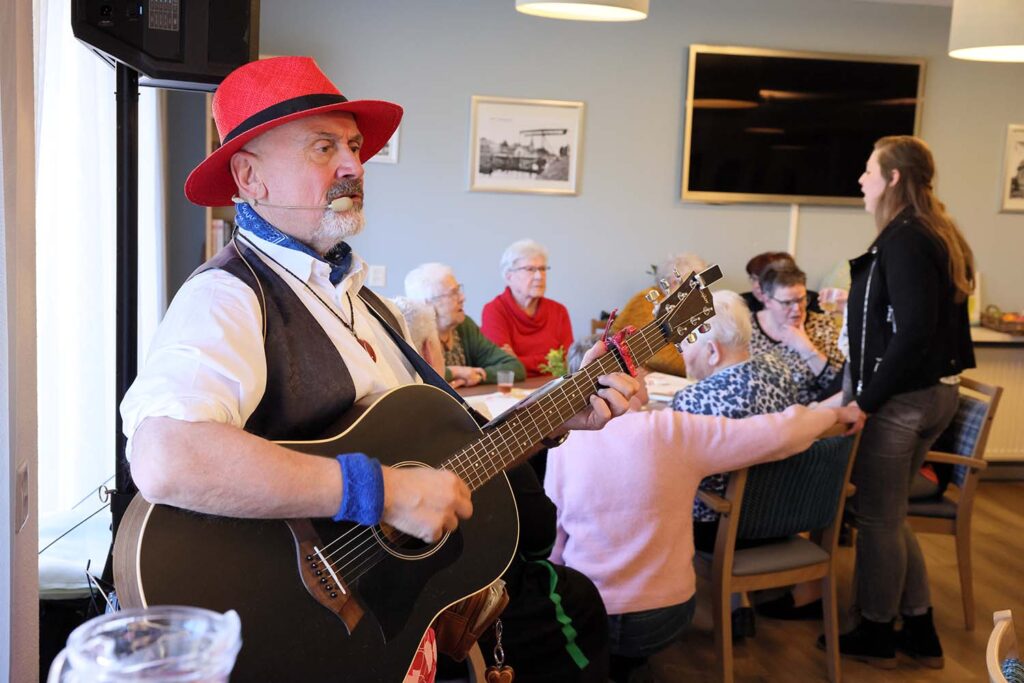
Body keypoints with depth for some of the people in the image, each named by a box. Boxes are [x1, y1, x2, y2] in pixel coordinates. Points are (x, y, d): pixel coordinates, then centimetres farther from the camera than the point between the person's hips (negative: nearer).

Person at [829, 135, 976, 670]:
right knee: (890, 514, 18)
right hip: (936, 392, 10)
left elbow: (913, 331, -24)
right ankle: (920, 631, 26)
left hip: (899, 399, -10)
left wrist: (865, 400, -20)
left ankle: (876, 635, 20)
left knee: (876, 516, 5)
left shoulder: (904, 240, -17)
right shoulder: (940, 236, 12)